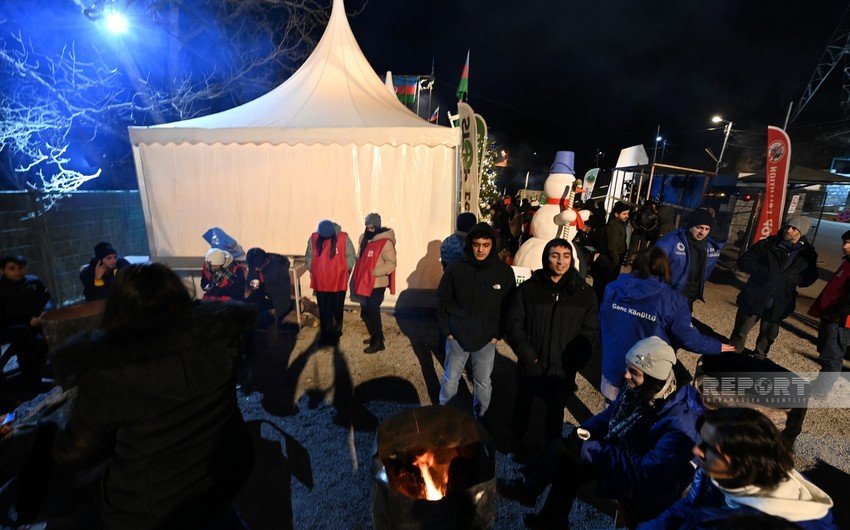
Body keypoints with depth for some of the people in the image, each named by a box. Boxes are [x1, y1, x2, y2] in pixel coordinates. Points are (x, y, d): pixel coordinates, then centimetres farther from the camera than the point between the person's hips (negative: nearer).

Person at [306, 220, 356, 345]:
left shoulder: (343, 238, -11)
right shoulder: (313, 238, -5)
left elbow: (351, 256, -4)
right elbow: (309, 256, 7)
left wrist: (344, 272, 0)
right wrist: (312, 272, 8)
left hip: (339, 282, -2)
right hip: (320, 282, 2)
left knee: (337, 310, 12)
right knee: (323, 310, 14)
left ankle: (336, 333, 28)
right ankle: (325, 333, 29)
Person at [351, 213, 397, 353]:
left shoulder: (385, 242, -17)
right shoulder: (364, 238, 9)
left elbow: (391, 263, -22)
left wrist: (374, 272, -24)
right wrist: (358, 276, 12)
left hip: (377, 285, -8)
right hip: (364, 283, 8)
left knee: (371, 312, -1)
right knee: (366, 312, 17)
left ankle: (378, 342, 14)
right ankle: (376, 335, 36)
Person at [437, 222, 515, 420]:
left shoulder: (504, 272, -9)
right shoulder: (456, 269, -10)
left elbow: (508, 306, 0)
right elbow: (442, 301, -1)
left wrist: (498, 333, -3)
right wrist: (447, 330, -4)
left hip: (486, 340, 0)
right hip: (456, 337, 0)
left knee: (483, 384, 16)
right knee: (450, 381, 14)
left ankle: (479, 418, 40)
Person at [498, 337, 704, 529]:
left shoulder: (679, 423, -32)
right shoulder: (638, 389, -10)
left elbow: (645, 472, -35)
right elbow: (609, 415, 6)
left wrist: (588, 449, -32)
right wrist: (583, 431, -12)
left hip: (648, 491, -7)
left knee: (562, 450, -16)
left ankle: (528, 489, 9)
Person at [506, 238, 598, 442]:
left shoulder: (585, 293, -5)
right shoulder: (528, 288, -7)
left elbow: (590, 333, -4)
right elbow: (515, 325, -8)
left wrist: (572, 363, -14)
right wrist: (529, 357, -16)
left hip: (563, 371, 0)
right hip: (530, 367, 0)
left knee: (556, 410, 21)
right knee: (522, 405, 21)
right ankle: (516, 439, 48)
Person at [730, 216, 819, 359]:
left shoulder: (807, 254, 3)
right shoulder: (767, 245, -4)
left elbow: (809, 277, 6)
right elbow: (743, 260, -7)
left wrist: (790, 279, -13)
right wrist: (763, 271, -21)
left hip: (778, 305, 3)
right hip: (754, 299, -3)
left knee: (768, 336, 20)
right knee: (740, 333, 2)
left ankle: (758, 359, 39)